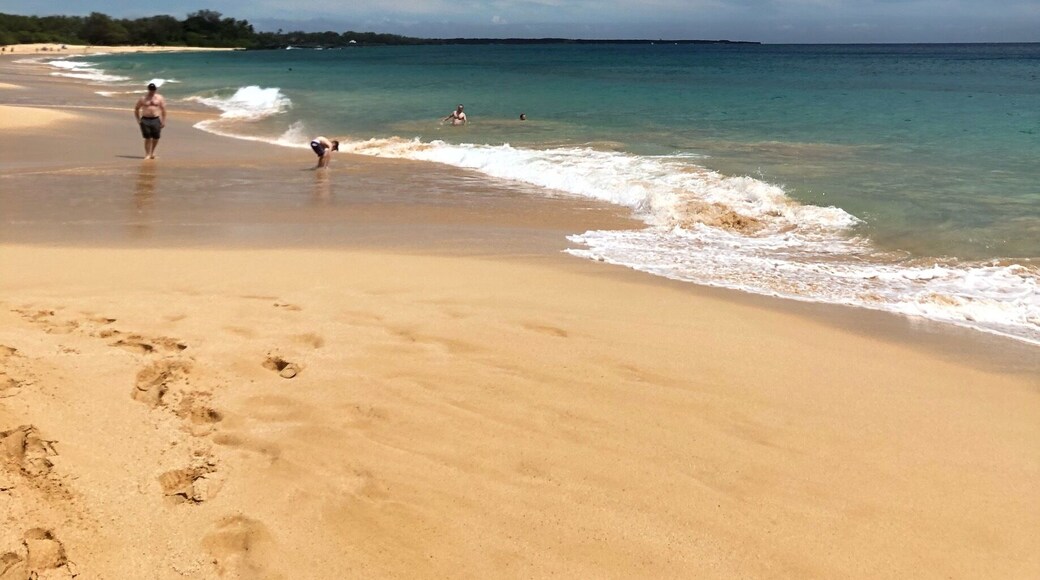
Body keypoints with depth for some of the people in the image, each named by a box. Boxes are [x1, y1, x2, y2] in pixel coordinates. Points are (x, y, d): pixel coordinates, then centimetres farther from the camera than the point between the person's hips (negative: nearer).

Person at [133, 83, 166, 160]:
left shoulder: (159, 98, 6)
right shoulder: (143, 99, 6)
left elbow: (163, 110, 5)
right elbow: (136, 109, 15)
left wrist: (163, 121, -2)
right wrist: (138, 120, 5)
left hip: (156, 120, 0)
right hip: (145, 120, 0)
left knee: (156, 138, 2)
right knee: (147, 138, -4)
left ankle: (152, 152, 27)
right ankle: (147, 154, 3)